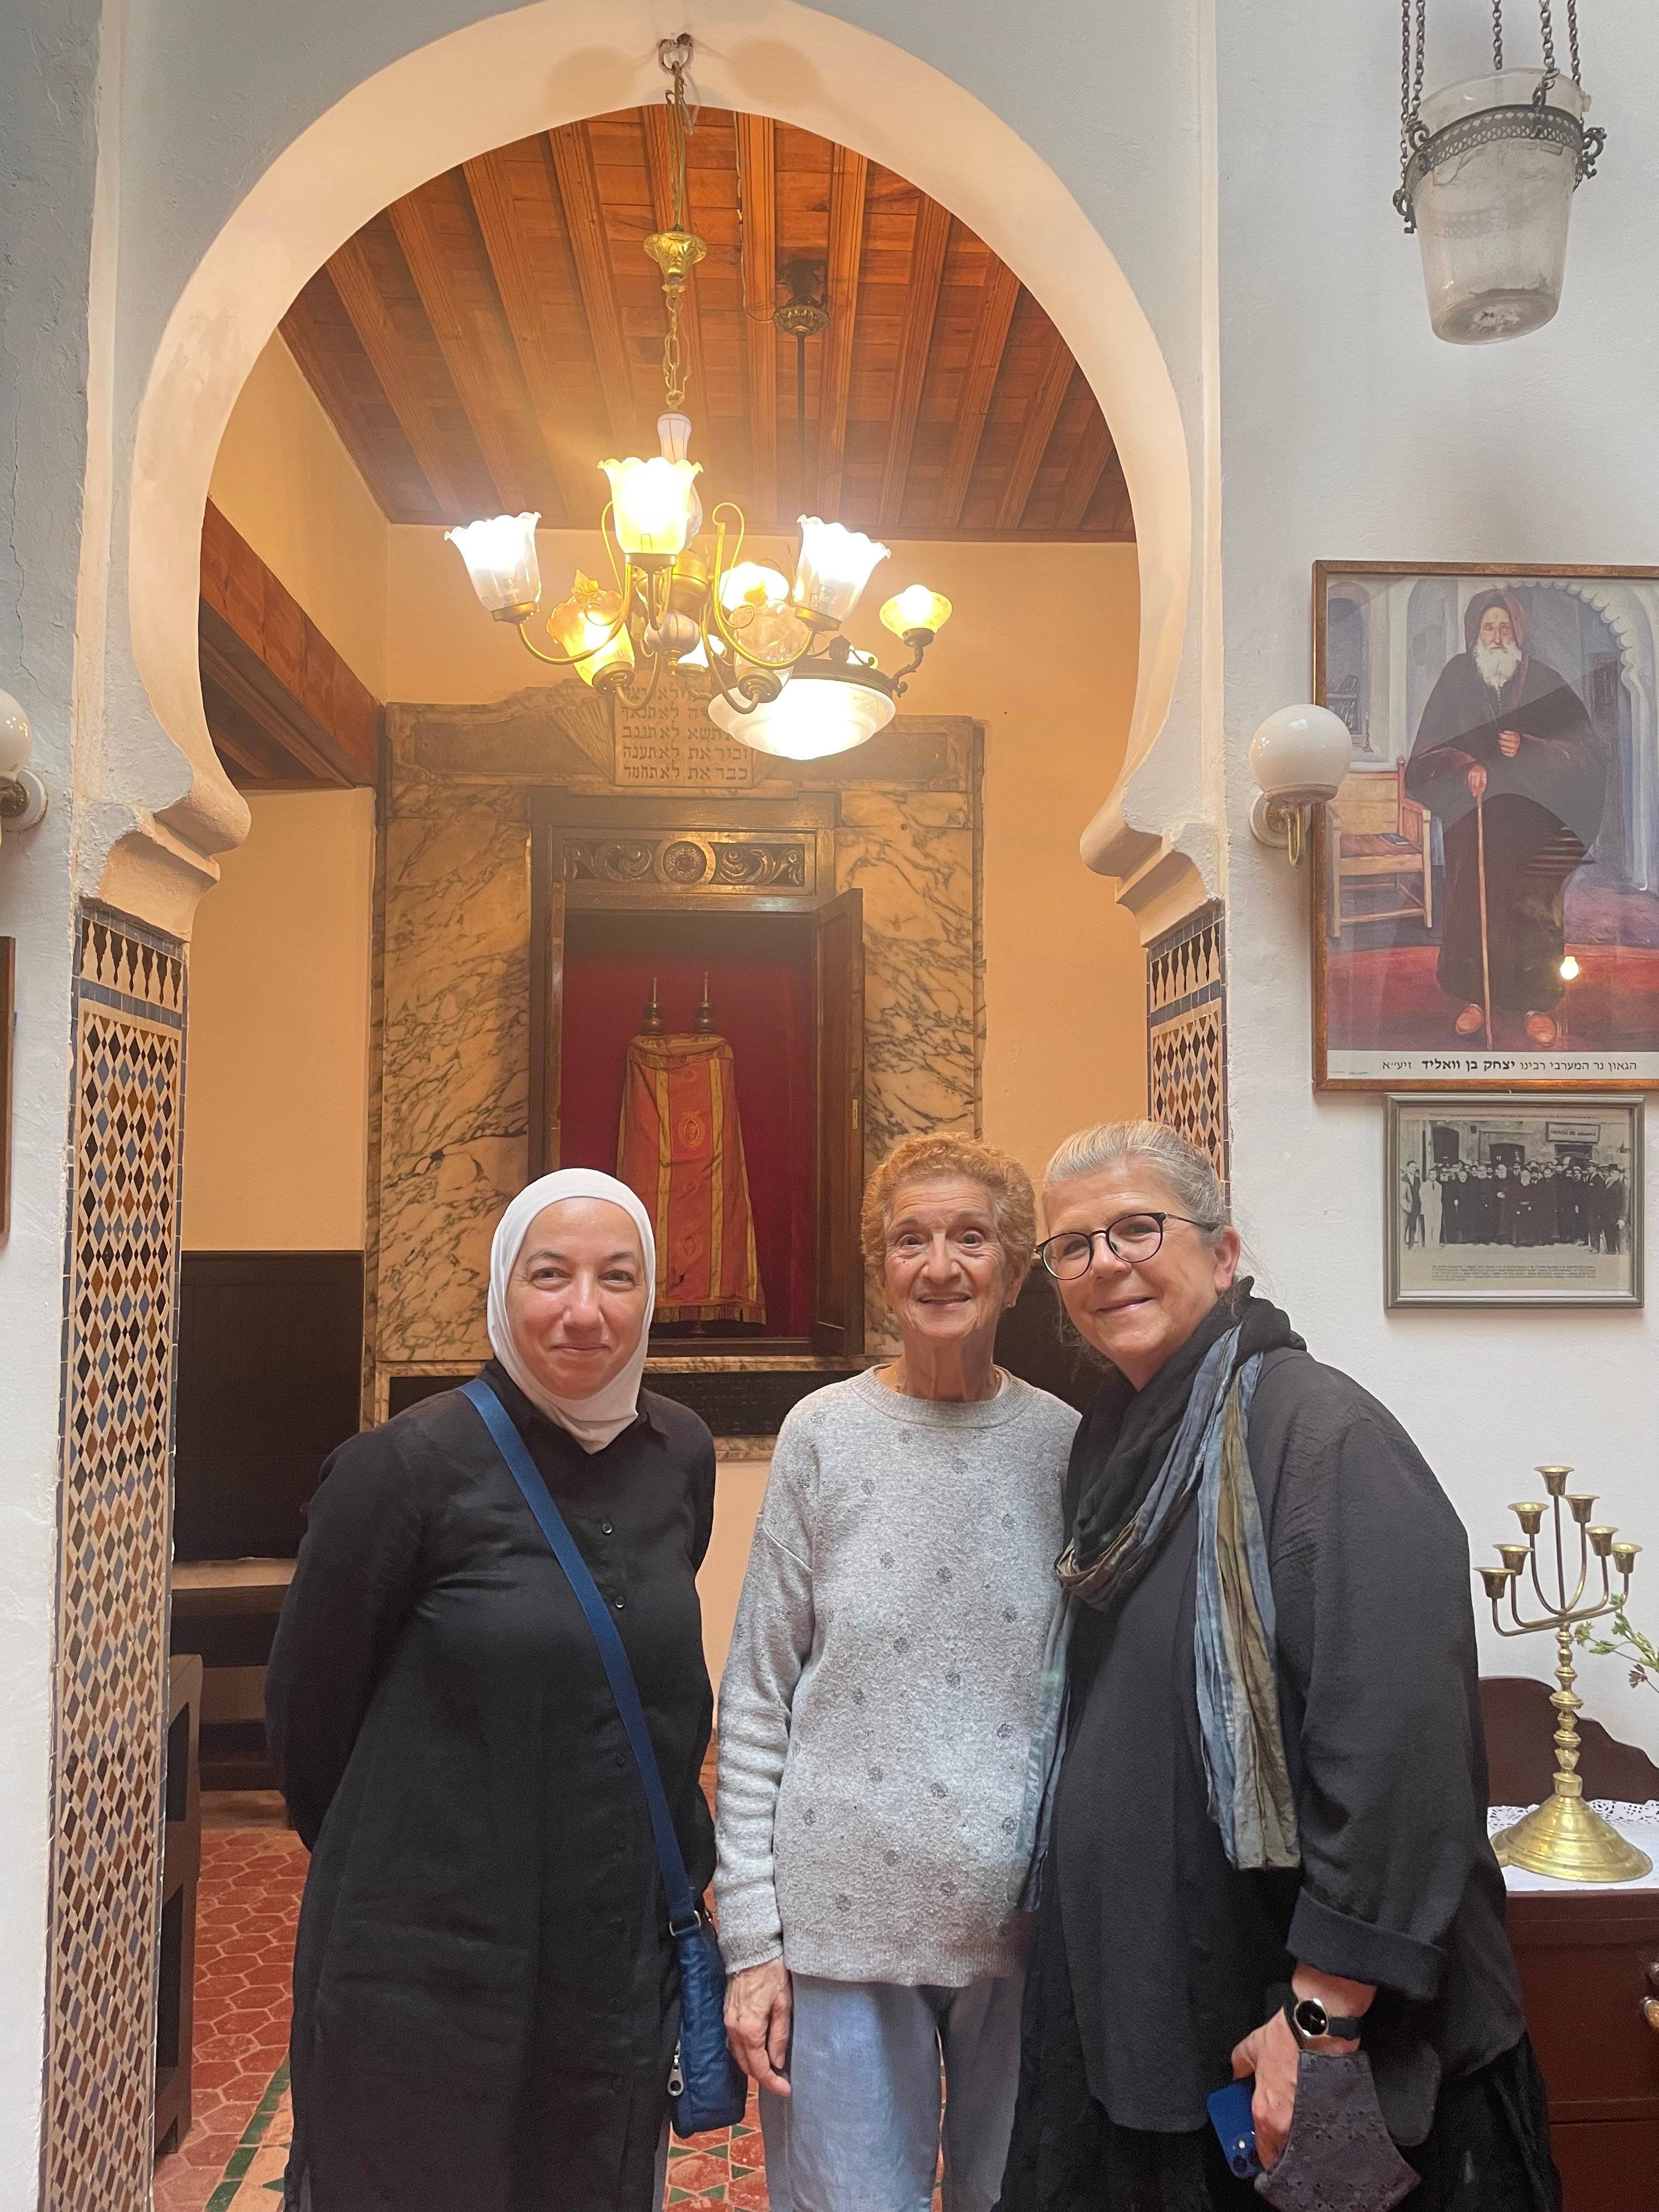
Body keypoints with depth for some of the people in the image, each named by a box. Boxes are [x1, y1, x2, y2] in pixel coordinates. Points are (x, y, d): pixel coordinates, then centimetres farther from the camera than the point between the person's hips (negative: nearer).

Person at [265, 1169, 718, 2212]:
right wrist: (398, 1861, 7)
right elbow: (309, 1705, -5)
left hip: (623, 1961, 4)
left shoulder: (681, 1455, -2)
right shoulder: (407, 1466, -17)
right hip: (427, 1965, -4)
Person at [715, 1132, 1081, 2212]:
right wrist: (749, 1937, -4)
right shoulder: (823, 1434, -4)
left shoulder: (1066, 1444, -1)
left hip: (1028, 1921, 2)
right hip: (843, 1920, -1)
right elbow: (755, 1700, -2)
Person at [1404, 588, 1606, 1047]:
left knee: (1534, 906, 2)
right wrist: (1466, 766, -25)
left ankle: (1537, 1002, 13)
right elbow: (1429, 751, -4)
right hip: (1472, 817, 0)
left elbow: (1587, 747, -3)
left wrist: (1528, 748, -18)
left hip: (1533, 821, 0)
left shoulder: (1543, 681, 0)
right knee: (1473, 902, 3)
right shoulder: (1456, 678, 1)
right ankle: (1474, 997, 16)